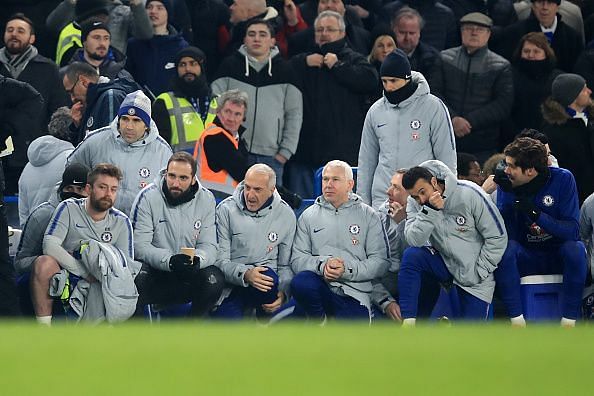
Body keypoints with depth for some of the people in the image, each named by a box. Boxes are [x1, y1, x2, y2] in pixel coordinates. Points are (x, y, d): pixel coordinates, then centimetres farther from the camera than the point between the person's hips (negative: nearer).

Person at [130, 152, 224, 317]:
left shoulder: (205, 199, 2)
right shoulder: (148, 197, -7)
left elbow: (209, 247, -1)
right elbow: (139, 246, -14)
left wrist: (197, 260, -26)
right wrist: (169, 261, -31)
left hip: (188, 277, 3)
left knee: (214, 278, -26)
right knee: (139, 278, -36)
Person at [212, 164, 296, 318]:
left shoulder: (285, 215, 5)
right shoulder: (226, 210, -1)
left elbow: (286, 265, 9)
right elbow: (220, 260, -6)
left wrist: (283, 292, -11)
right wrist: (245, 274, -25)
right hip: (231, 285, -2)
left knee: (268, 276, -36)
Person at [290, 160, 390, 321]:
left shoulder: (368, 216, 10)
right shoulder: (309, 216, 15)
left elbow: (380, 262, 2)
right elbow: (297, 259, 6)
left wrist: (347, 270, -13)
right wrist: (322, 264, -14)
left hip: (354, 293, -2)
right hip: (321, 286, 2)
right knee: (300, 282, -35)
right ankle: (318, 321, -5)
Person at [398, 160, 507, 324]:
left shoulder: (469, 194, -19)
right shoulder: (415, 202, -9)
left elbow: (497, 238, -13)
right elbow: (415, 241, -24)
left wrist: (479, 273, -12)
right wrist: (430, 211, -35)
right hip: (443, 264, 3)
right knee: (411, 256, -28)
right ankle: (407, 325, -24)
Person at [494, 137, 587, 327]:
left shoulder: (562, 179, -11)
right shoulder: (506, 186, -6)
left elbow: (572, 230, -19)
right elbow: (505, 234, -14)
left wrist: (536, 214, -30)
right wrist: (506, 195, -27)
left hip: (560, 258, -1)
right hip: (527, 259, 1)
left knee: (576, 248, -33)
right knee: (504, 248, -29)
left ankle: (568, 324, -28)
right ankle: (517, 324, -29)